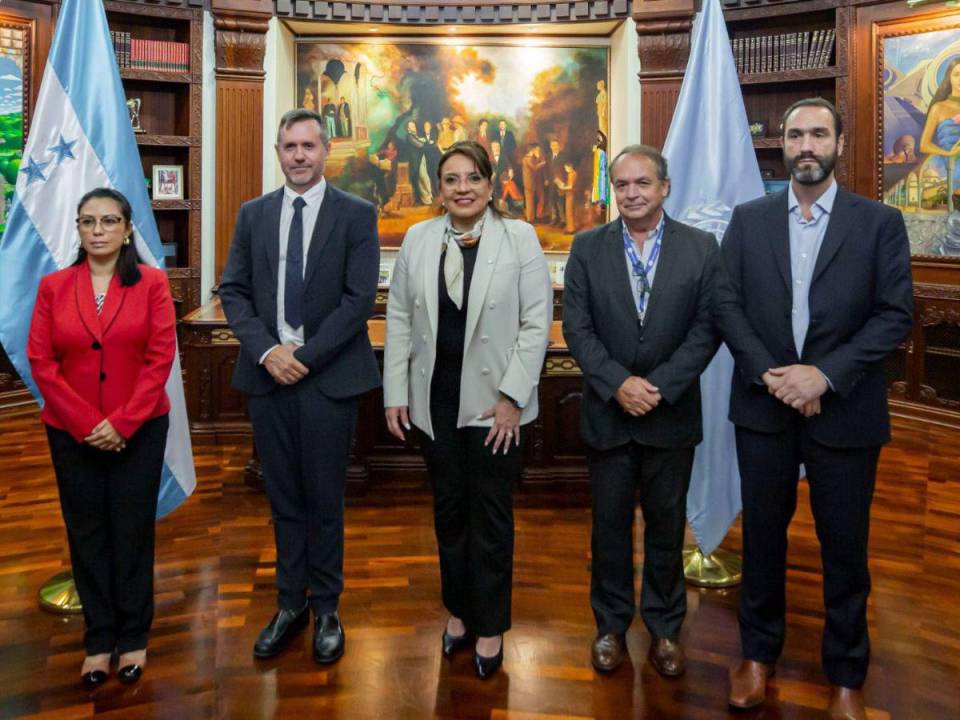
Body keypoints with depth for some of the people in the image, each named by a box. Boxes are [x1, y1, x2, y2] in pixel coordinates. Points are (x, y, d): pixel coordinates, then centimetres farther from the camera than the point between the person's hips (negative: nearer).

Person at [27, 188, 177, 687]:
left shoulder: (152, 282, -3)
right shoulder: (53, 286, 2)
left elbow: (161, 357, -9)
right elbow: (40, 362, -2)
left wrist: (122, 422, -14)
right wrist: (85, 423, -11)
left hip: (139, 430, -2)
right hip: (71, 433, 2)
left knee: (133, 530, 7)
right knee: (87, 532, 10)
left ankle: (133, 637, 22)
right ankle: (98, 638, 24)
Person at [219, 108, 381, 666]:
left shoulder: (356, 214, -1)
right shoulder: (253, 214, 10)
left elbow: (360, 298, -9)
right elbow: (233, 290, 6)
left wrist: (304, 356, -13)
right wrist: (267, 351, -9)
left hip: (328, 376, -3)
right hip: (267, 373, 3)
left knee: (325, 499, 7)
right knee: (283, 498, 12)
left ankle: (327, 609, 23)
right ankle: (291, 604, 26)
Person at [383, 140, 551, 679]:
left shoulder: (519, 237, -5)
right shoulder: (419, 239, 4)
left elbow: (537, 322, -7)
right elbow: (400, 318, 6)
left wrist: (512, 397, -12)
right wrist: (396, 394, 2)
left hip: (494, 401, -3)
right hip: (435, 399, 3)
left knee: (491, 514, 6)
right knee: (448, 508, 14)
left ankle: (490, 626, 23)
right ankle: (460, 610, 33)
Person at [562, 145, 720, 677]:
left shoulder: (701, 248, -2)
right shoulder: (587, 248, 0)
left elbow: (706, 329, -6)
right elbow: (576, 326, -5)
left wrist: (659, 387, -15)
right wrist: (618, 383, -16)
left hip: (671, 414, 0)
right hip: (607, 412, 1)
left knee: (666, 523, 12)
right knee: (610, 523, 12)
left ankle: (664, 627, 30)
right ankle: (611, 624, 28)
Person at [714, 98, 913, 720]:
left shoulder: (881, 223, -1)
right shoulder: (749, 219, 4)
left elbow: (896, 314, -7)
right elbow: (728, 304, 0)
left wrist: (825, 374, -17)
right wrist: (770, 374, -13)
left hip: (844, 410, -1)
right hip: (764, 406, 2)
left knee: (845, 546, 10)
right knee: (763, 535, 13)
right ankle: (759, 655, 32)